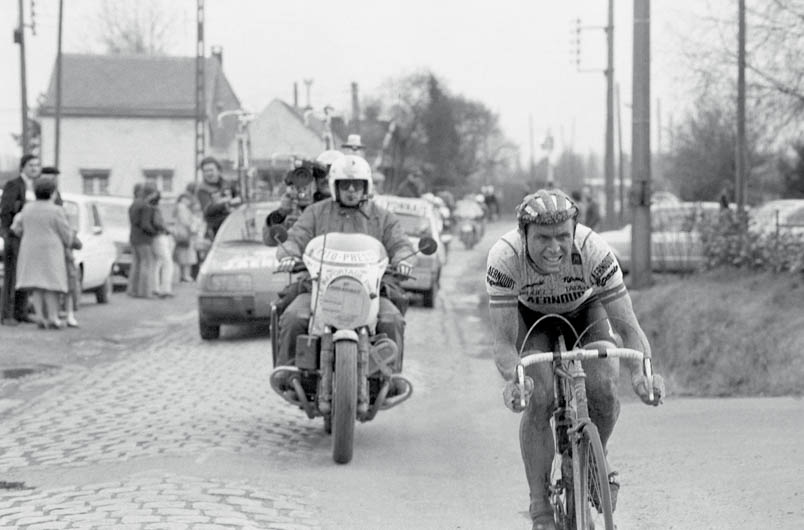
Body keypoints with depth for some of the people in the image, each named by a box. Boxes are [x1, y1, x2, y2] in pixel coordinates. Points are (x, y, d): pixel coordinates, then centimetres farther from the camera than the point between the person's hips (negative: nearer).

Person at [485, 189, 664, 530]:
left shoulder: (594, 252, -36)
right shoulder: (504, 258, -36)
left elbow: (628, 326, -34)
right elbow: (503, 341, -35)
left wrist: (641, 372, -53)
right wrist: (513, 379, -57)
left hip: (585, 310, 1)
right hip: (530, 316, 0)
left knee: (602, 387, -23)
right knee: (539, 397, -23)